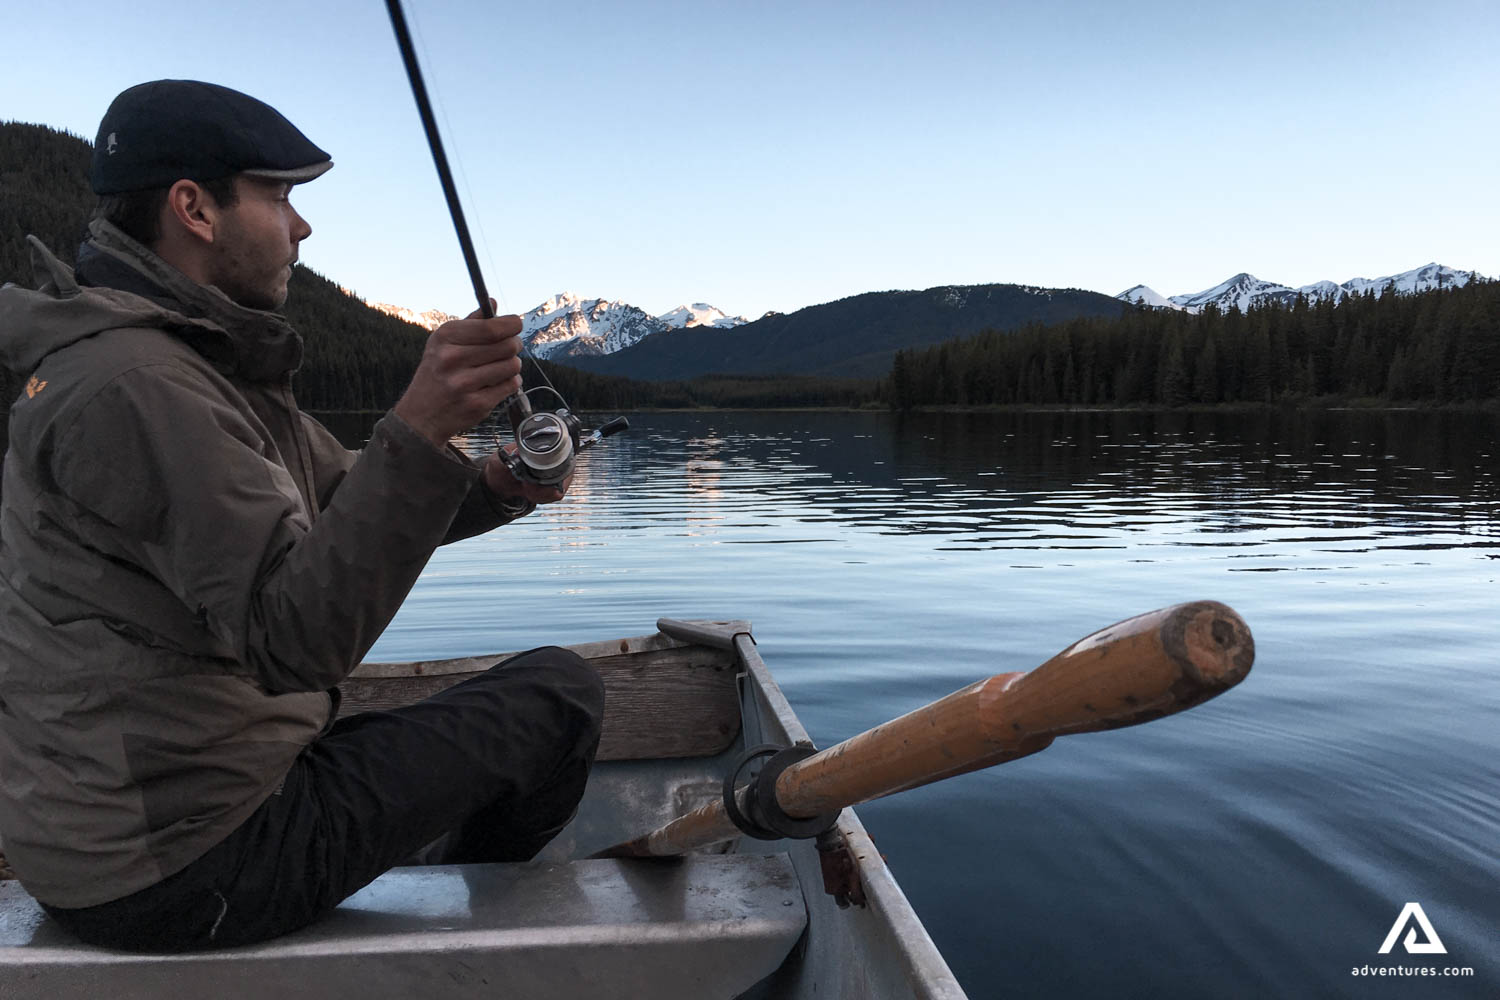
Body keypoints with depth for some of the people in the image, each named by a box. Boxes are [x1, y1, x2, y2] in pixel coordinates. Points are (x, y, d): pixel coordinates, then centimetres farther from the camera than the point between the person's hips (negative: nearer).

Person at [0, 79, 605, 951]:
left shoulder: (210, 365, 10)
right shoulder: (131, 386, -23)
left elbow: (353, 511, 13)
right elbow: (294, 640, -31)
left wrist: (495, 487, -4)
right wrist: (419, 429, -40)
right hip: (182, 867, -10)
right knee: (559, 695, -7)